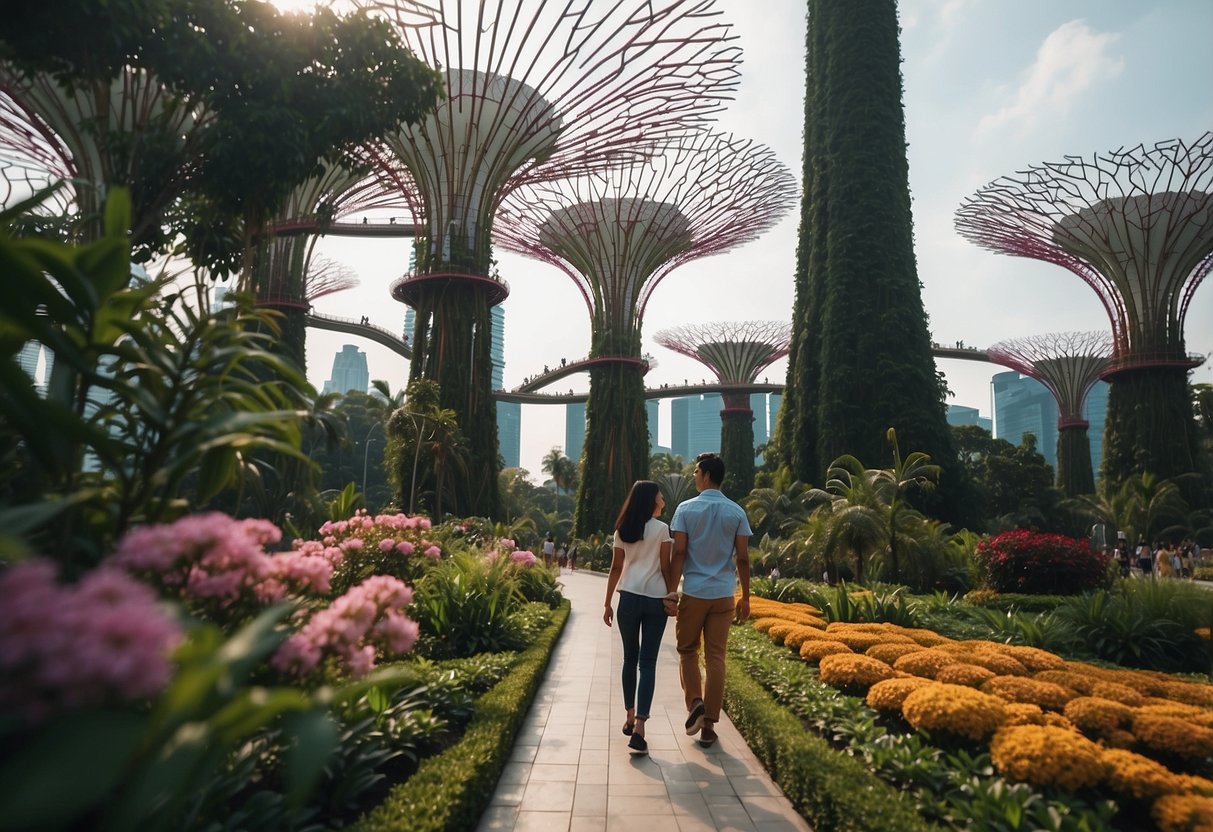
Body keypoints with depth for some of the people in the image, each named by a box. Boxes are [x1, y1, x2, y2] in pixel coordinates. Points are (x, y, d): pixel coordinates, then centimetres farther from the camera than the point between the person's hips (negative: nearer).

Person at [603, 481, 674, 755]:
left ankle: (630, 717, 25)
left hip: (629, 598, 3)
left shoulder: (622, 531, 6)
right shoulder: (661, 529, -5)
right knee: (648, 662, 0)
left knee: (630, 658, 15)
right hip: (655, 599, -3)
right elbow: (666, 568, -4)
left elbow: (616, 568, 7)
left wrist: (608, 603, 13)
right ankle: (639, 726, -8)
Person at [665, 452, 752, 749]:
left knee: (687, 650, 17)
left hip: (693, 593, -2)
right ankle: (709, 726, 12)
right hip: (723, 595, 2)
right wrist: (745, 597, 8)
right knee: (716, 657, 8)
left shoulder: (686, 508, -5)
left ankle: (695, 702, -3)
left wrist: (671, 591, -6)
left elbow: (679, 553, -9)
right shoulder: (736, 512, 1)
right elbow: (743, 558, 0)